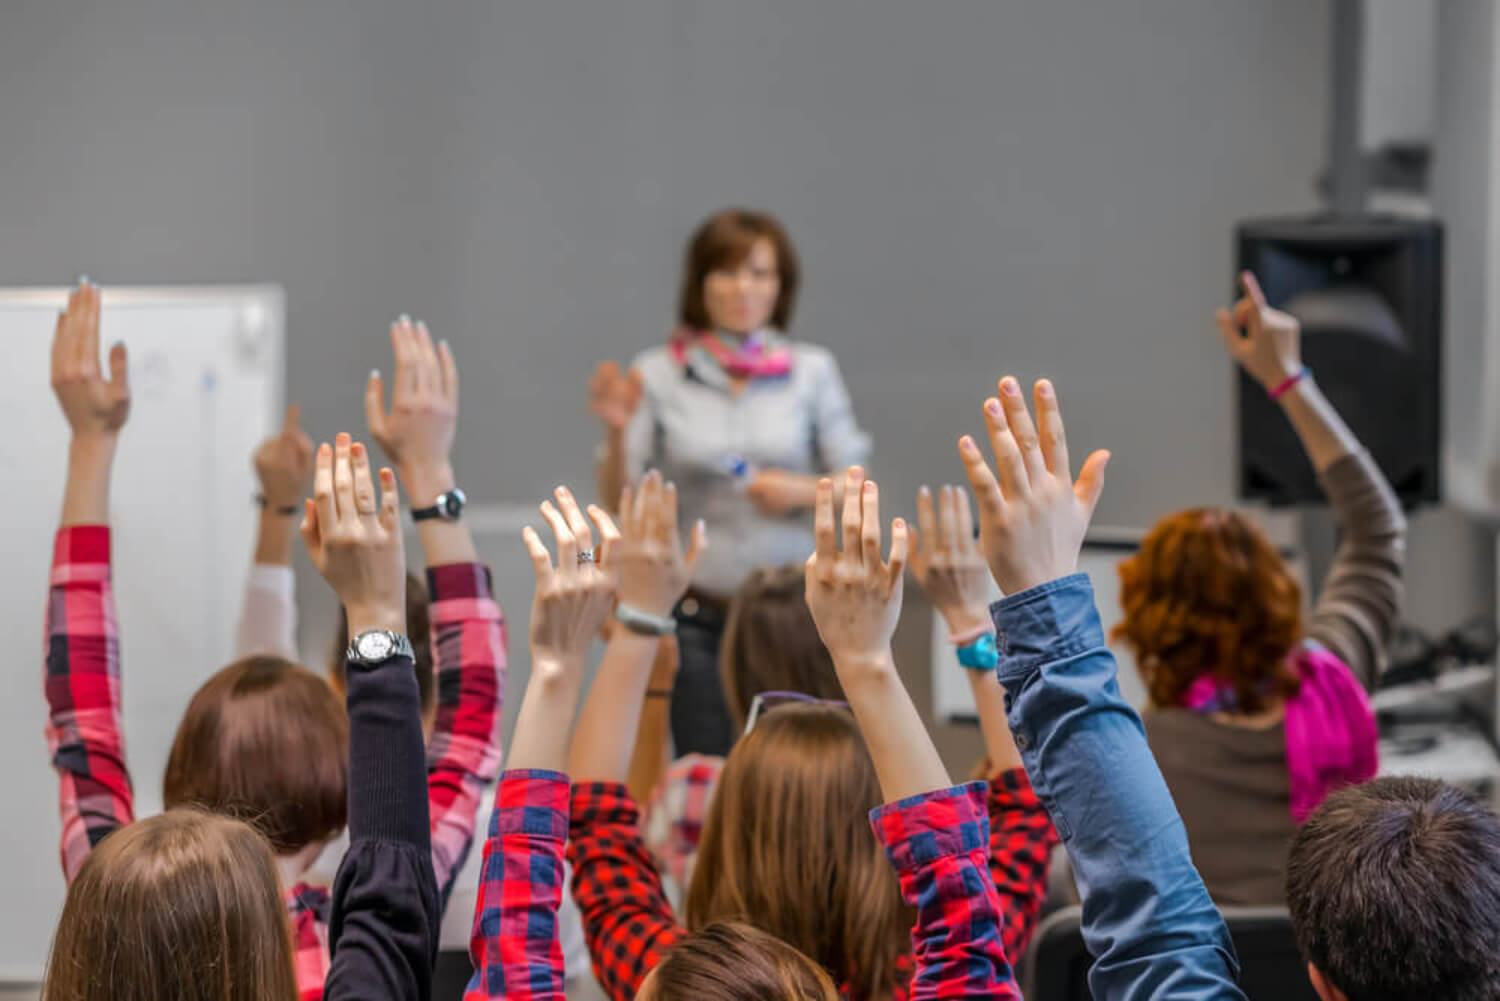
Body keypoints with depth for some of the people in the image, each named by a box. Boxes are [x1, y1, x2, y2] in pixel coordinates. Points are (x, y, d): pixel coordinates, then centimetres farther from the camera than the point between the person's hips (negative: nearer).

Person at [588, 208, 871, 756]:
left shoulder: (812, 371, 4)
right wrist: (617, 431, -17)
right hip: (697, 616, 0)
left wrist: (802, 492, -11)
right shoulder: (658, 375, 2)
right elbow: (618, 496, 0)